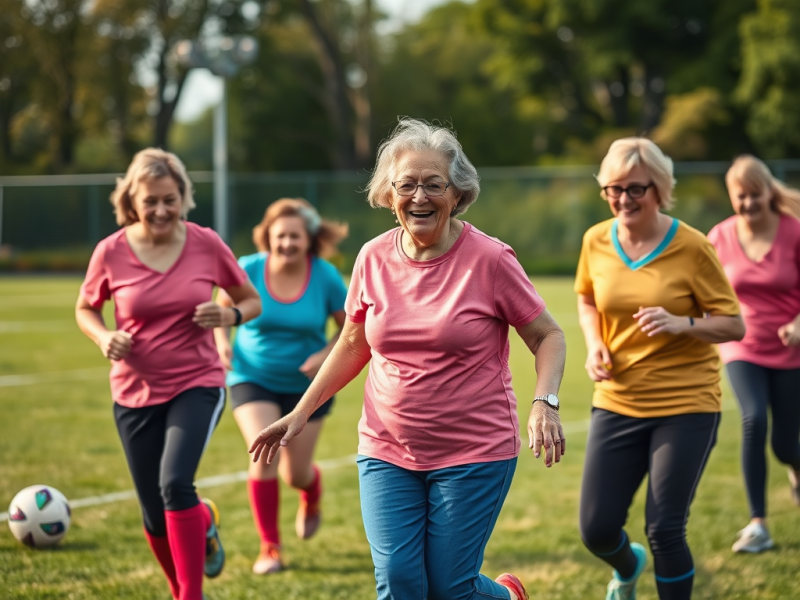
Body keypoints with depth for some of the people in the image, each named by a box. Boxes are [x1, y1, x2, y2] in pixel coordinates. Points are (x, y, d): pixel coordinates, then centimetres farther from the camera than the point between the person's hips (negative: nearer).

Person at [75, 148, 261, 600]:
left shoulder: (207, 244, -7)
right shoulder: (111, 252, -7)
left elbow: (252, 301, 6)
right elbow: (85, 309, 9)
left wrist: (229, 315, -16)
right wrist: (104, 338, -12)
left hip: (197, 384, -2)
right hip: (135, 392, 2)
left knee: (175, 483, -24)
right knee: (155, 516, 6)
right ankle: (204, 521, 41)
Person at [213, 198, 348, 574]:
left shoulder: (325, 277, -14)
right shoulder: (249, 269, -13)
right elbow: (222, 308, 5)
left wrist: (327, 355, -20)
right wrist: (222, 342, -13)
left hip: (306, 385, 0)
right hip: (253, 379, 0)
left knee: (296, 475, 6)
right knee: (264, 454, -20)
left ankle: (311, 500, 47)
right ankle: (269, 548, -6)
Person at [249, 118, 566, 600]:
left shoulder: (490, 259, -10)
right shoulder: (374, 258, 1)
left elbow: (548, 336, -2)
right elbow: (353, 345, 15)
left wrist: (545, 404, -19)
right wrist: (301, 413, 13)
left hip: (473, 455, -3)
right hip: (386, 452, 3)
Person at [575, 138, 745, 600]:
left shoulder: (691, 247, -11)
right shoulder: (596, 242, 0)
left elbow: (734, 325, -7)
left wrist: (681, 324, -25)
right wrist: (594, 344, 0)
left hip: (687, 405, -4)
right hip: (618, 402, 4)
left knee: (665, 531, -6)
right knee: (596, 530, 2)